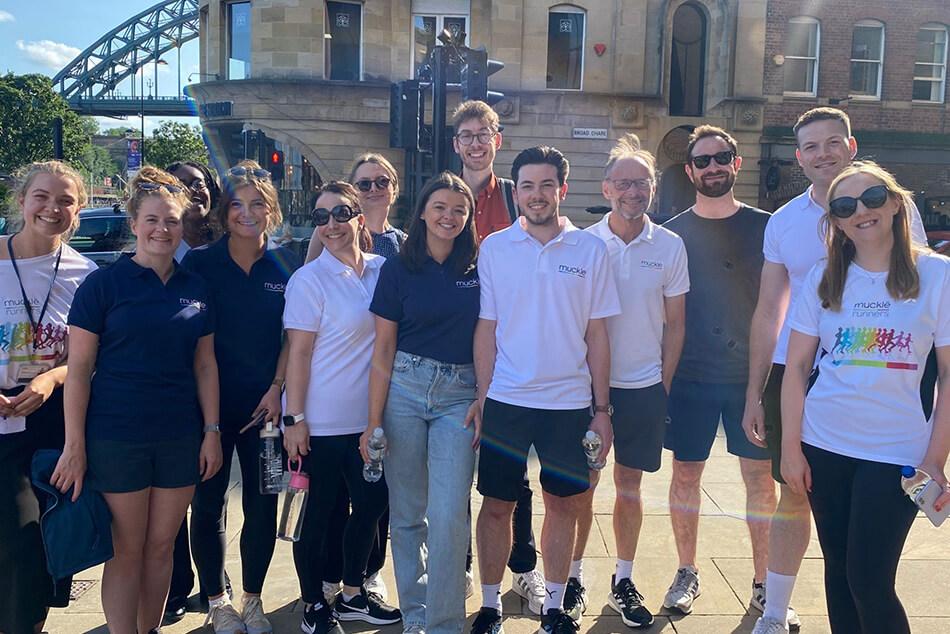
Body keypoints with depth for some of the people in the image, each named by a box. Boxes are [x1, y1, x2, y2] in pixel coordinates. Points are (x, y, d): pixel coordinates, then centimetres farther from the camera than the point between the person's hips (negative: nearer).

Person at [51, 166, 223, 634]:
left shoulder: (195, 290, 6)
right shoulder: (103, 284, -5)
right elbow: (79, 368, -7)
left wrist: (212, 431, 5)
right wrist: (74, 445, -10)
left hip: (180, 437, 4)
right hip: (117, 437, -3)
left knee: (161, 546, 13)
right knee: (127, 551, 5)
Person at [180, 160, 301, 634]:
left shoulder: (285, 264, 3)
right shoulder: (199, 262, -2)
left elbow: (292, 336, 6)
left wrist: (277, 388, -4)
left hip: (264, 402, 1)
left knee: (262, 503, 7)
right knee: (209, 502, 7)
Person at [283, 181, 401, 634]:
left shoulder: (382, 270, 3)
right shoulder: (310, 279, -11)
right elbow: (298, 353, -12)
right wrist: (295, 419, -15)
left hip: (371, 418, 5)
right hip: (323, 423, -5)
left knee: (371, 504, 14)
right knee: (318, 513, 7)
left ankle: (352, 595, 34)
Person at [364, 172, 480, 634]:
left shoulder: (479, 269, 4)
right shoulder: (398, 269, 3)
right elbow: (383, 349, 2)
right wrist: (374, 420, -1)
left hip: (459, 395, 0)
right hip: (403, 389, 1)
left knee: (449, 517, -6)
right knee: (407, 512, 9)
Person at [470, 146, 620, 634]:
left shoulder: (589, 249, 1)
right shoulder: (494, 247, 0)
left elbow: (597, 334, 3)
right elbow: (486, 328, 2)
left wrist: (602, 408, 1)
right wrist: (482, 399, -2)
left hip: (570, 402, 1)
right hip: (506, 400, 0)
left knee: (563, 504, 10)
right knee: (496, 504, 7)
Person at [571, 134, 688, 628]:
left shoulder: (670, 246, 1)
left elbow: (674, 323, 6)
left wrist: (665, 384, 2)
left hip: (644, 386, 1)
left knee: (629, 484, 11)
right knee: (583, 484, 7)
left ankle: (623, 581, 24)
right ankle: (573, 576, 22)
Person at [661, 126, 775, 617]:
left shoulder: (764, 228, 2)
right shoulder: (671, 234, 3)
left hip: (752, 375, 0)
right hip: (690, 377, 0)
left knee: (760, 476, 6)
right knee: (685, 474, 7)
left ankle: (763, 581, 21)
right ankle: (687, 573, 24)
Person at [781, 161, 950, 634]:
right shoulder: (824, 279, 4)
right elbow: (796, 365, 4)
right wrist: (790, 446, -1)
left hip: (897, 453, -3)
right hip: (824, 446, 3)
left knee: (869, 582, -3)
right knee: (838, 570, 13)